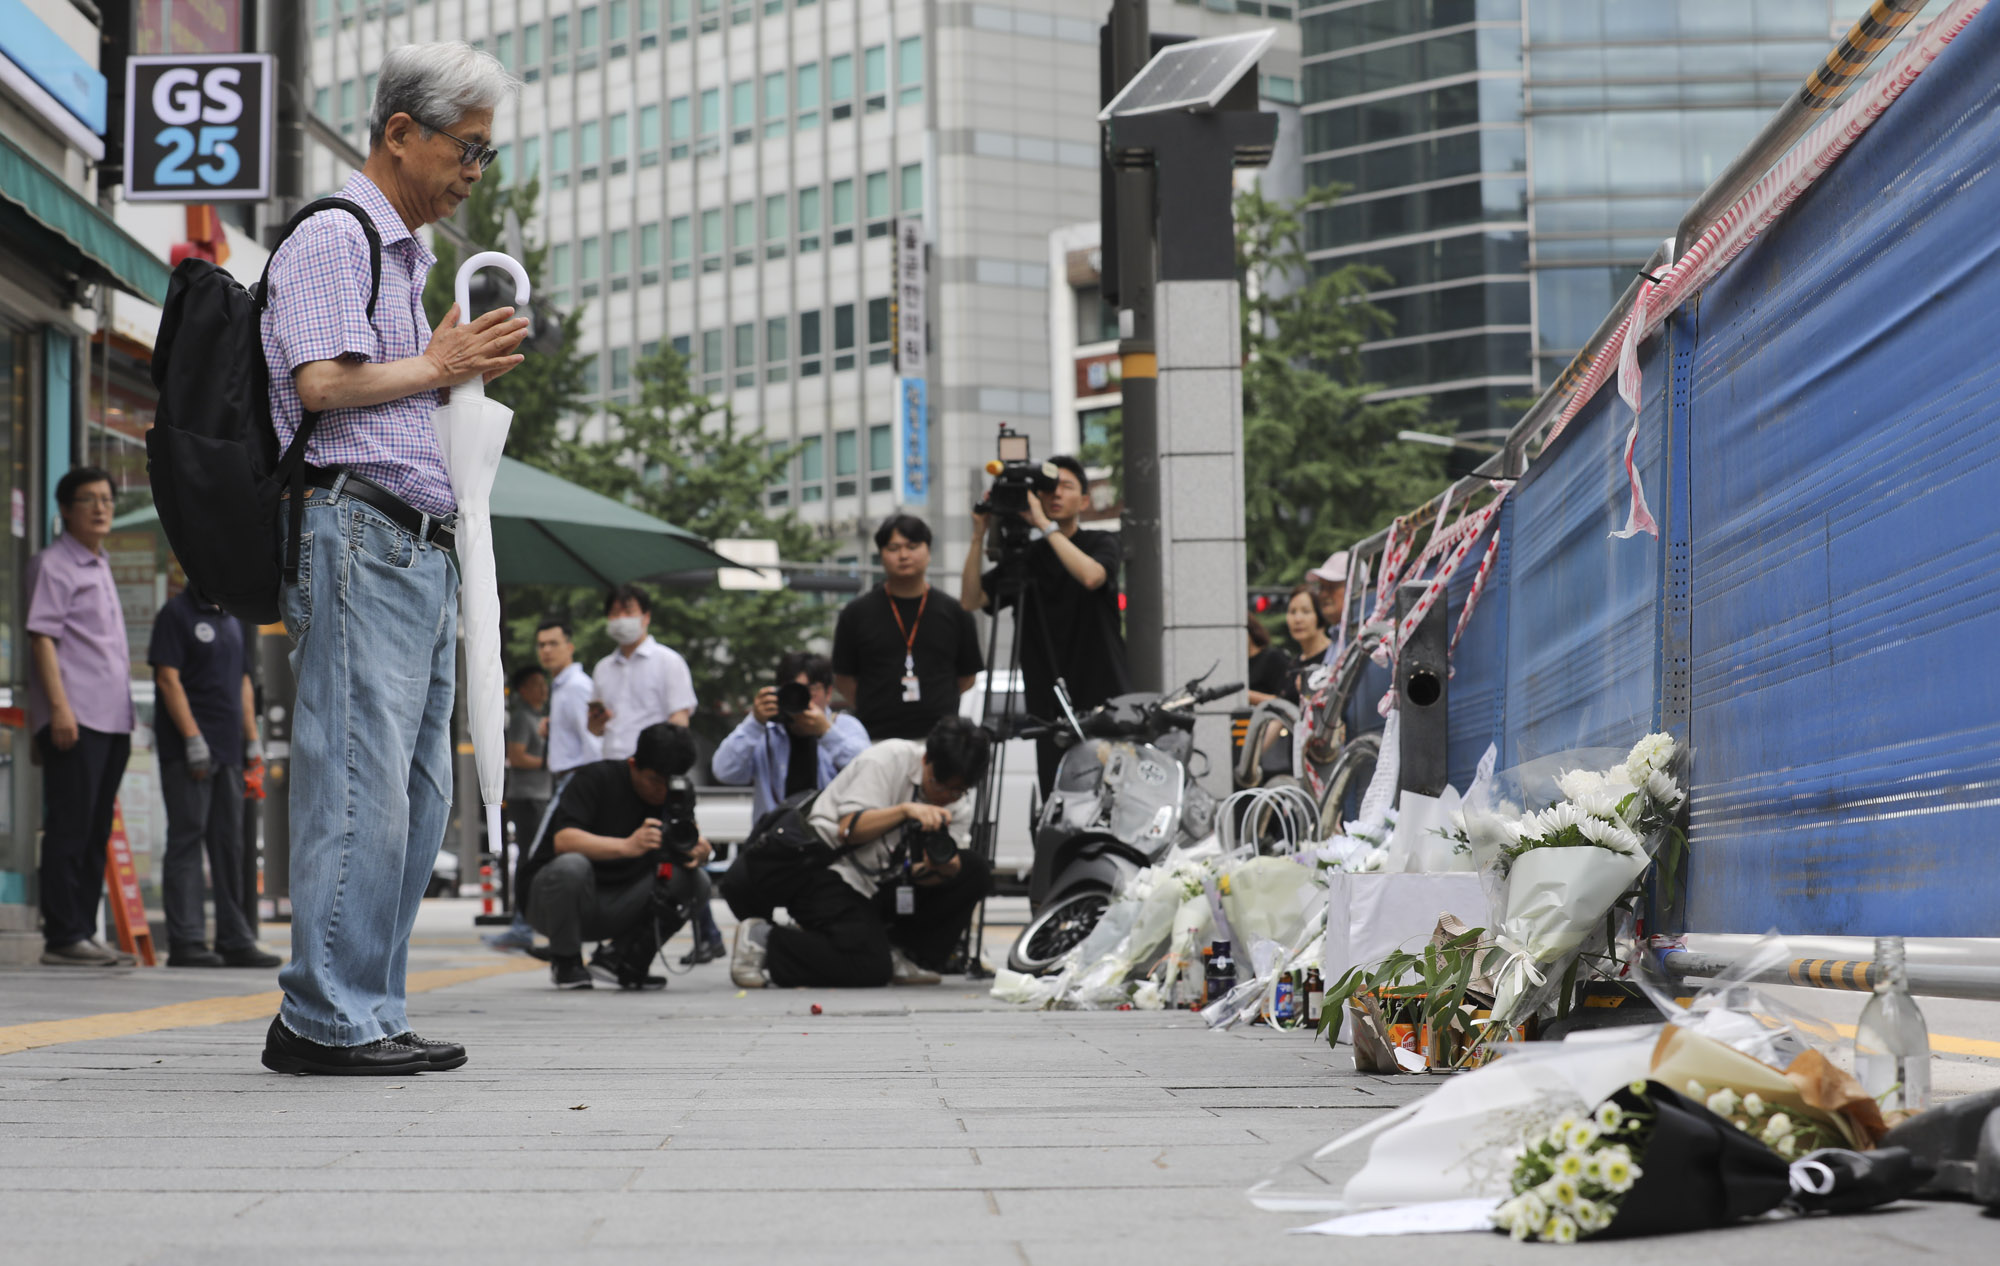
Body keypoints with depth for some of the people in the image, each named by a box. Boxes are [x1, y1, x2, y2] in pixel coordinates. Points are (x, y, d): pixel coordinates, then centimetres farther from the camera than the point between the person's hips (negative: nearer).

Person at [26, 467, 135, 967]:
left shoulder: (101, 566, 21)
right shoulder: (53, 564, -5)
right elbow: (42, 636, -12)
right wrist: (59, 707, -21)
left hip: (112, 718, 9)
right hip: (74, 719, -9)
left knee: (97, 830, 9)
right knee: (70, 826, -9)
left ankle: (83, 931, 12)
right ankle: (63, 936, -8)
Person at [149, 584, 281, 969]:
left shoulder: (232, 619, 19)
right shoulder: (176, 614, -4)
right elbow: (168, 679, -12)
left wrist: (252, 741, 13)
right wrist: (193, 739, -17)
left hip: (228, 750, 8)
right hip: (187, 751, -8)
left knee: (230, 843, 8)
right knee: (187, 839, -8)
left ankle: (235, 940, 12)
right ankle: (186, 941, -7)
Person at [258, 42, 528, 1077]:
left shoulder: (404, 254, 25)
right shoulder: (332, 237, -5)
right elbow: (326, 382, -17)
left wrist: (472, 370, 14)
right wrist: (440, 367, -5)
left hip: (418, 545, 10)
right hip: (358, 533, -10)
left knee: (418, 794, 8)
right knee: (359, 780, -12)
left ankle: (369, 1012, 11)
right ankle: (325, 1018, -9)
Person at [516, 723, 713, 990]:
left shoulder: (676, 795, 0)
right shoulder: (596, 778, -17)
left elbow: (696, 846, -7)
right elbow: (563, 840, -31)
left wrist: (698, 852, -33)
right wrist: (627, 846, -45)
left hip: (617, 904, 4)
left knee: (696, 883, -16)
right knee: (571, 866, -38)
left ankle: (626, 962, -1)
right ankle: (565, 962, -11)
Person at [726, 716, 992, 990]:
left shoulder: (959, 804, 2)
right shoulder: (888, 759, -13)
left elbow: (923, 877, -7)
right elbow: (849, 829, -22)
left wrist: (944, 866, -31)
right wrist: (906, 810, -35)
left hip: (879, 885, 7)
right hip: (829, 872, -7)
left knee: (974, 871, -9)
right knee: (869, 969, -27)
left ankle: (907, 957, -1)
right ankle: (762, 940, -9)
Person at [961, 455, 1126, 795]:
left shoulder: (1101, 543, 5)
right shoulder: (1024, 558, 13)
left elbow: (1091, 576, -19)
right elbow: (971, 600, 4)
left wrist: (1045, 525, -17)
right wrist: (979, 537, -4)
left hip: (1102, 700, -3)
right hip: (1049, 708, 3)